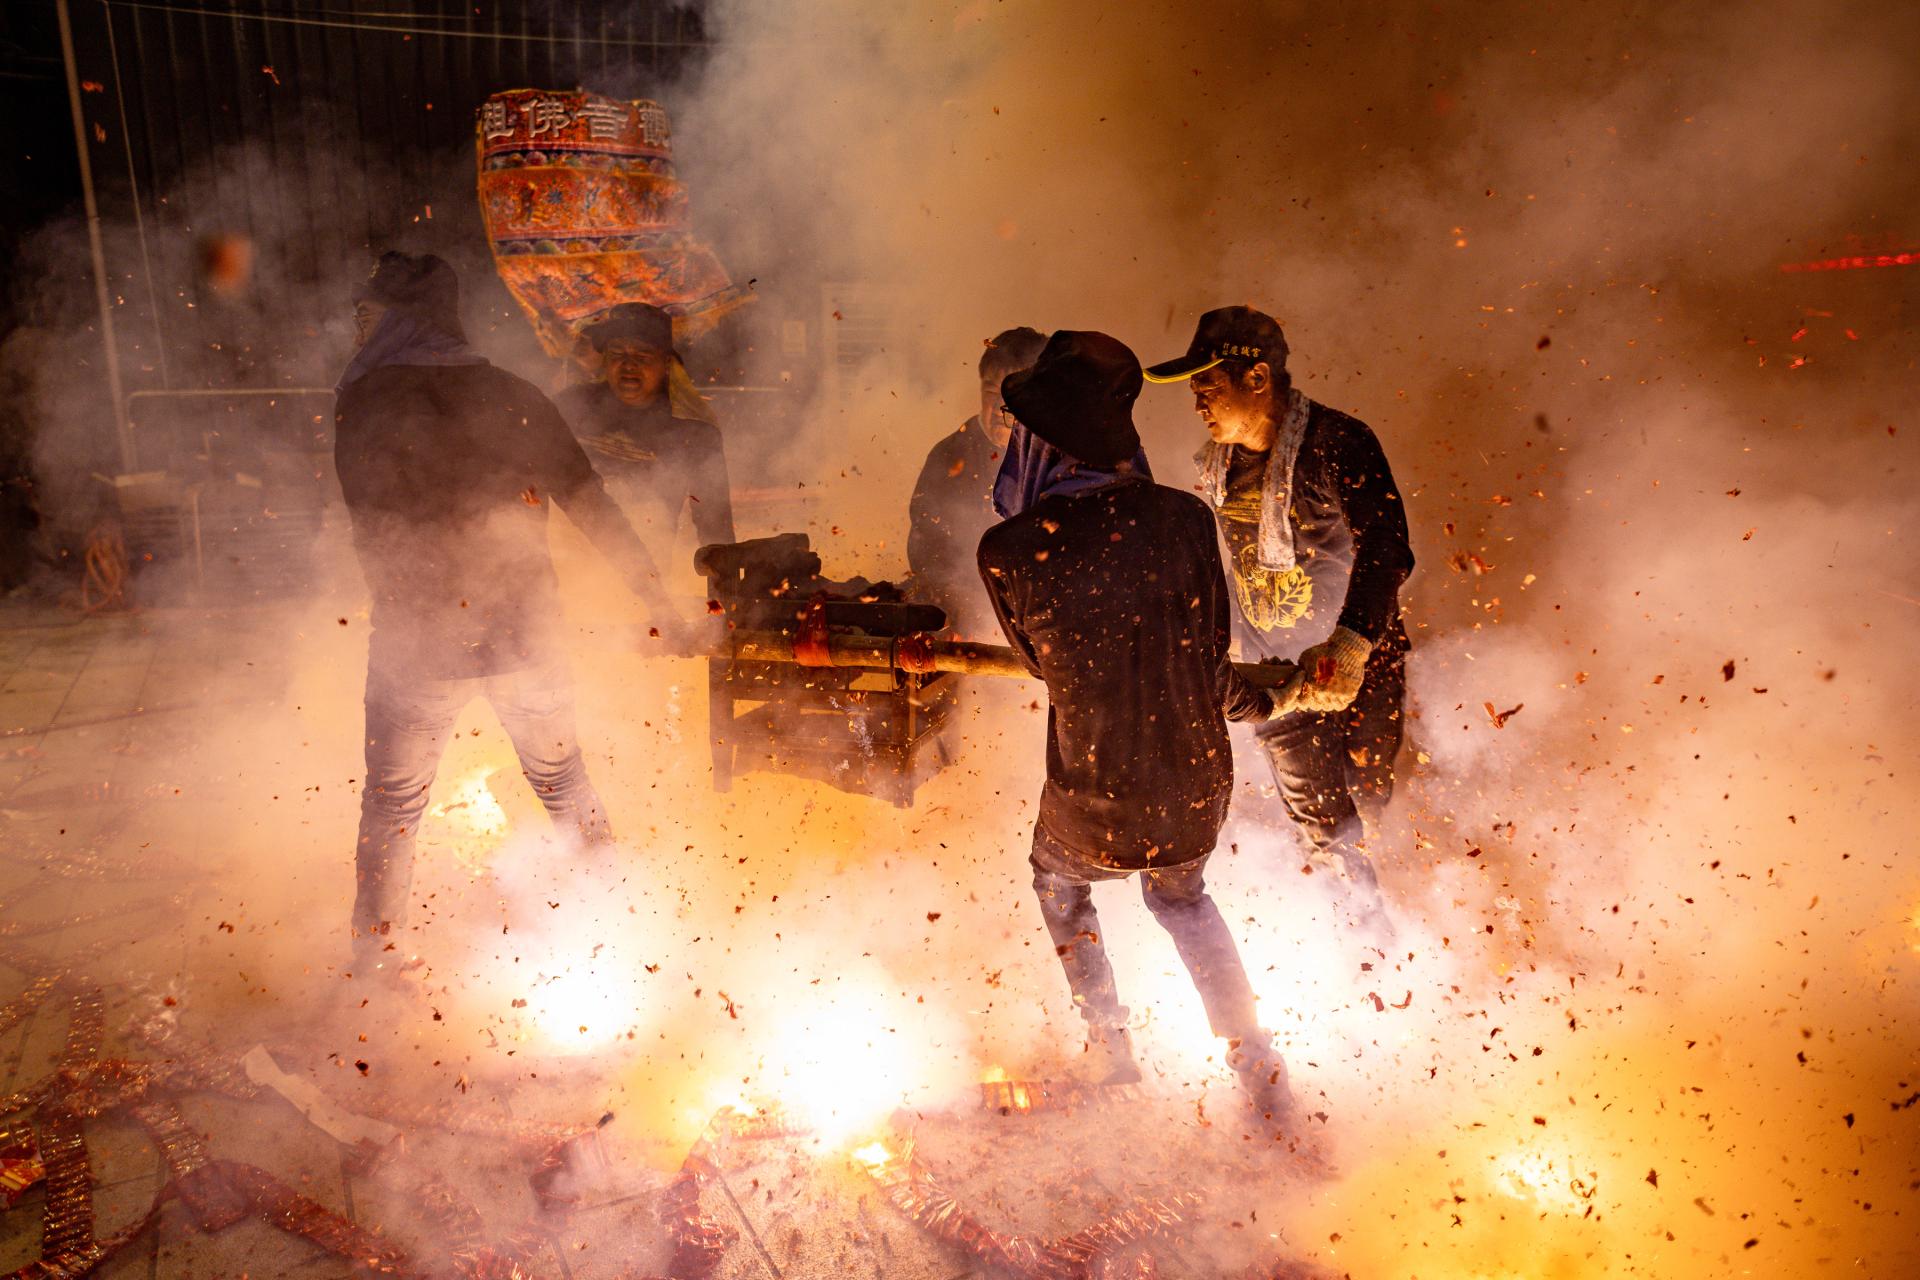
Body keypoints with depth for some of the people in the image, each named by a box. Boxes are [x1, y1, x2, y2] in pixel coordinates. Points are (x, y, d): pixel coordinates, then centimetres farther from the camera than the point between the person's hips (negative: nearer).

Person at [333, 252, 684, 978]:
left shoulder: (362, 404, -6)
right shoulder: (514, 397, -2)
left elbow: (369, 534, -1)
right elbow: (594, 510, -4)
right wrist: (661, 607, 1)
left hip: (416, 646, -2)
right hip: (524, 638, 2)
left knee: (391, 807, 15)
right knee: (562, 779, 21)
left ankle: (375, 961, 25)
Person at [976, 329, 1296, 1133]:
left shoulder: (1008, 551, -19)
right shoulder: (1184, 518, -14)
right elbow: (1210, 652, -2)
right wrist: (1253, 701, 22)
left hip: (1095, 802, -2)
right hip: (1198, 789, 3)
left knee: (1058, 882, 33)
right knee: (1180, 896, 34)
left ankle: (1111, 1060, 38)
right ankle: (1261, 1075, 33)